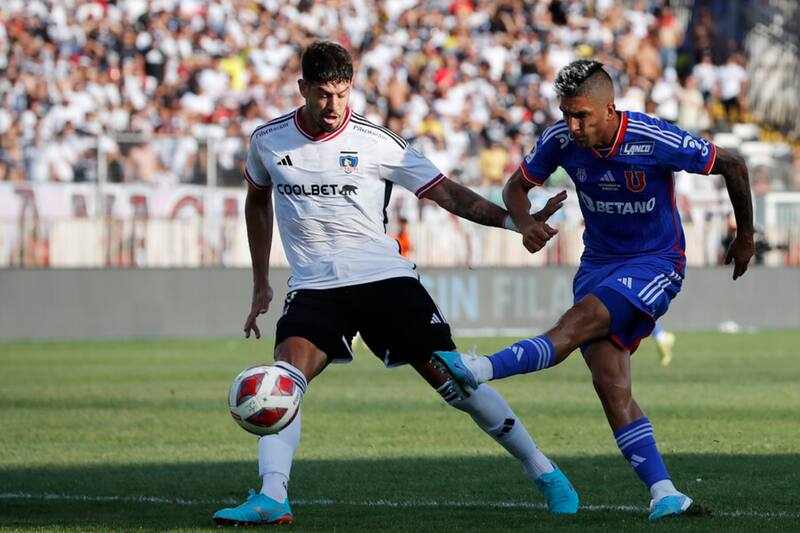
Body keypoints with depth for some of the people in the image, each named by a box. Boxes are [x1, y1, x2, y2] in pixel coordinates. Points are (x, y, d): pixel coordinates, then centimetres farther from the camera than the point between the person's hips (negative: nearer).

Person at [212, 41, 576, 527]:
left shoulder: (376, 142, -6)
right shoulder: (268, 141, 2)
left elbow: (447, 193, -2)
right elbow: (257, 201, 22)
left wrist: (515, 221, -13)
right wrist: (261, 284, 22)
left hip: (386, 278, -2)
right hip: (314, 287, 2)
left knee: (455, 380, -4)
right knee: (283, 381, -24)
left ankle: (545, 474, 9)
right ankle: (272, 498, -29)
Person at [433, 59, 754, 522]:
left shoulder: (657, 141, -21)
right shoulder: (561, 140, -8)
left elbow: (733, 166, -6)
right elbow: (517, 186, 9)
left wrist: (745, 237, 6)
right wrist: (526, 225, -14)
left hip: (656, 264, -4)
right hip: (598, 263, 4)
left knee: (578, 324, -30)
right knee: (609, 382, -15)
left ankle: (481, 370, -40)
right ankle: (663, 491, -18)